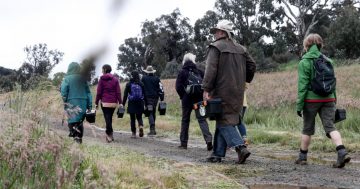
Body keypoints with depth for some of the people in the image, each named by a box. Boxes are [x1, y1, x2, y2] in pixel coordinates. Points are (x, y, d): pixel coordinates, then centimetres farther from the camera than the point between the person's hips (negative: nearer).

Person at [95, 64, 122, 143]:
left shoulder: (102, 79, -2)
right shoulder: (115, 79, 6)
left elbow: (99, 92, -3)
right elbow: (118, 92, 1)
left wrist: (96, 102, 2)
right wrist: (120, 102, 0)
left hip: (105, 102, -3)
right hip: (114, 102, 3)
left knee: (107, 118, -3)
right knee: (110, 118, 15)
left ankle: (109, 134, -12)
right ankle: (109, 134, 19)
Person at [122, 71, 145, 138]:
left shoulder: (128, 84, -4)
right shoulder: (141, 84, 1)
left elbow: (125, 95, -4)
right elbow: (144, 94, 3)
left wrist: (123, 104, 1)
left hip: (131, 103, -2)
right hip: (140, 103, 2)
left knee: (132, 119, 7)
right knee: (139, 117, 14)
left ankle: (133, 133, 7)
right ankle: (141, 126, -16)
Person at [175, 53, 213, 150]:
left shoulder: (182, 73, -2)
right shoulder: (199, 72, 4)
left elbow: (178, 87, -7)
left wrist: (182, 96, 6)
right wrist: (201, 94, 11)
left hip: (186, 99, -1)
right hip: (198, 99, 1)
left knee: (185, 120, 9)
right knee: (202, 119, 1)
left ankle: (183, 143, 12)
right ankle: (208, 139, -19)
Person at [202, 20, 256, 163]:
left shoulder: (216, 47, -6)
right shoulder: (240, 49, 14)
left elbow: (211, 69, -14)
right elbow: (252, 65, 13)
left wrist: (206, 89, -14)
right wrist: (244, 81, 24)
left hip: (222, 91, -7)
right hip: (237, 92, 7)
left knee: (223, 122, -5)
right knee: (225, 120, 12)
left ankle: (240, 147, -21)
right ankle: (218, 153, 14)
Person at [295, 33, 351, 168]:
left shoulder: (304, 63, -6)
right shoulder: (328, 61, 9)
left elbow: (302, 85, -10)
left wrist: (299, 105, -8)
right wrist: (334, 100, 19)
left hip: (311, 100, -3)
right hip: (328, 99, 3)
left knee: (307, 129, 10)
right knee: (330, 127, 0)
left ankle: (302, 157, 21)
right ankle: (342, 152, -20)